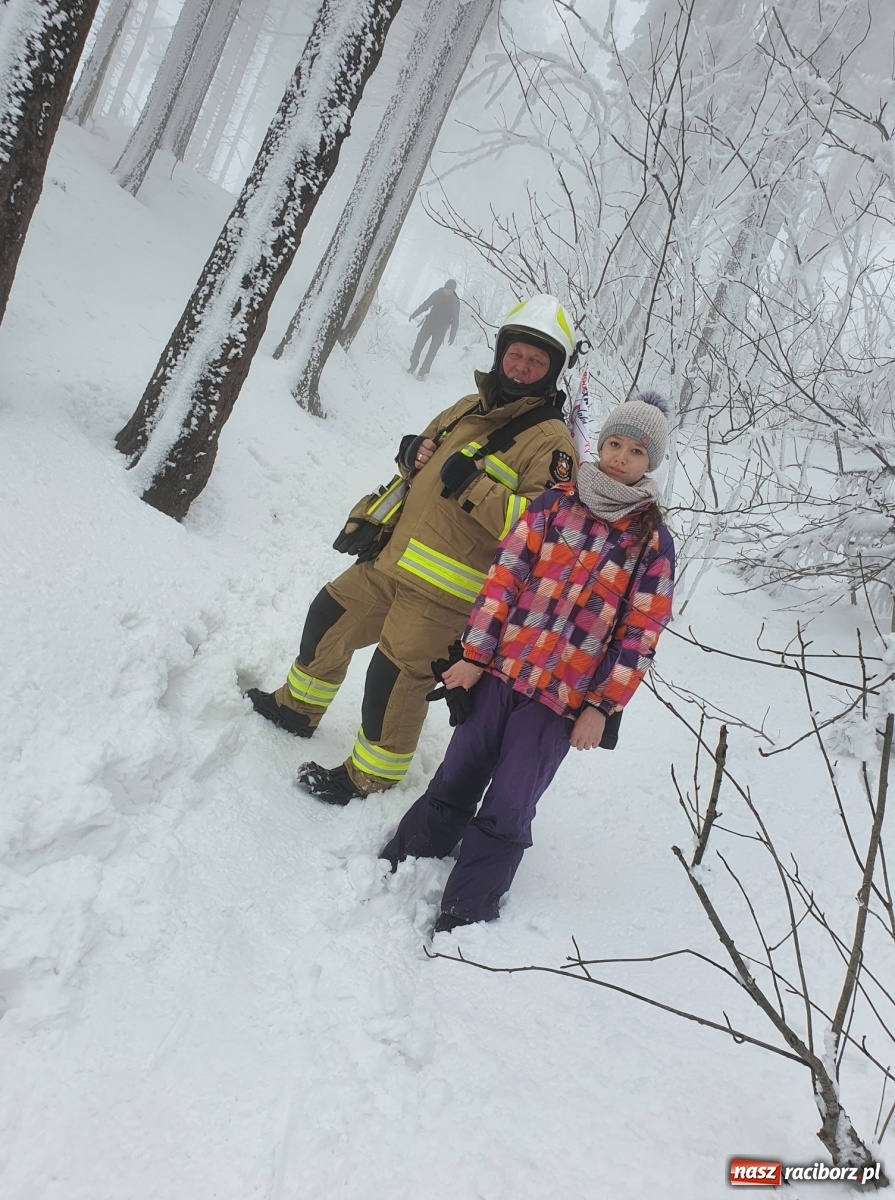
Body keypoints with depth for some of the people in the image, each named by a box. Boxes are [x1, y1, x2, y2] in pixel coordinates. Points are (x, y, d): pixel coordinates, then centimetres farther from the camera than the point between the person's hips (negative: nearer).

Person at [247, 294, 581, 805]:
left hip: (443, 589, -8)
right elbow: (428, 457, 25)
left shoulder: (550, 441, -12)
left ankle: (368, 778, 19)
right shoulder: (468, 408, 12)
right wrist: (412, 453, 1)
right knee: (329, 617, 18)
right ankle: (299, 707, 42)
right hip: (392, 558, 8)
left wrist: (473, 485, -24)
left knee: (395, 675, -4)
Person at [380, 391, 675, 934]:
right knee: (455, 784, 11)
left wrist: (602, 707, -6)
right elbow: (506, 574, 1)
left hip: (565, 698, -2)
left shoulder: (653, 542, -1)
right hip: (502, 670, 2)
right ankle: (400, 871, 29)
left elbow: (641, 633, -2)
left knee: (505, 813, 0)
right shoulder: (555, 503, 3)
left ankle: (463, 919, 15)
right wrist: (475, 653, -4)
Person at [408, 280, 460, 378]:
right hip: (428, 324, 3)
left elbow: (455, 320, -10)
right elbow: (426, 304, 7)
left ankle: (423, 372, -1)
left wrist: (452, 336, -17)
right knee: (418, 345, 3)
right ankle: (413, 365, 19)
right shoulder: (437, 293, -4)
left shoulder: (455, 302, -11)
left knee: (432, 351, -6)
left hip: (440, 330, -3)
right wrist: (415, 314, 6)